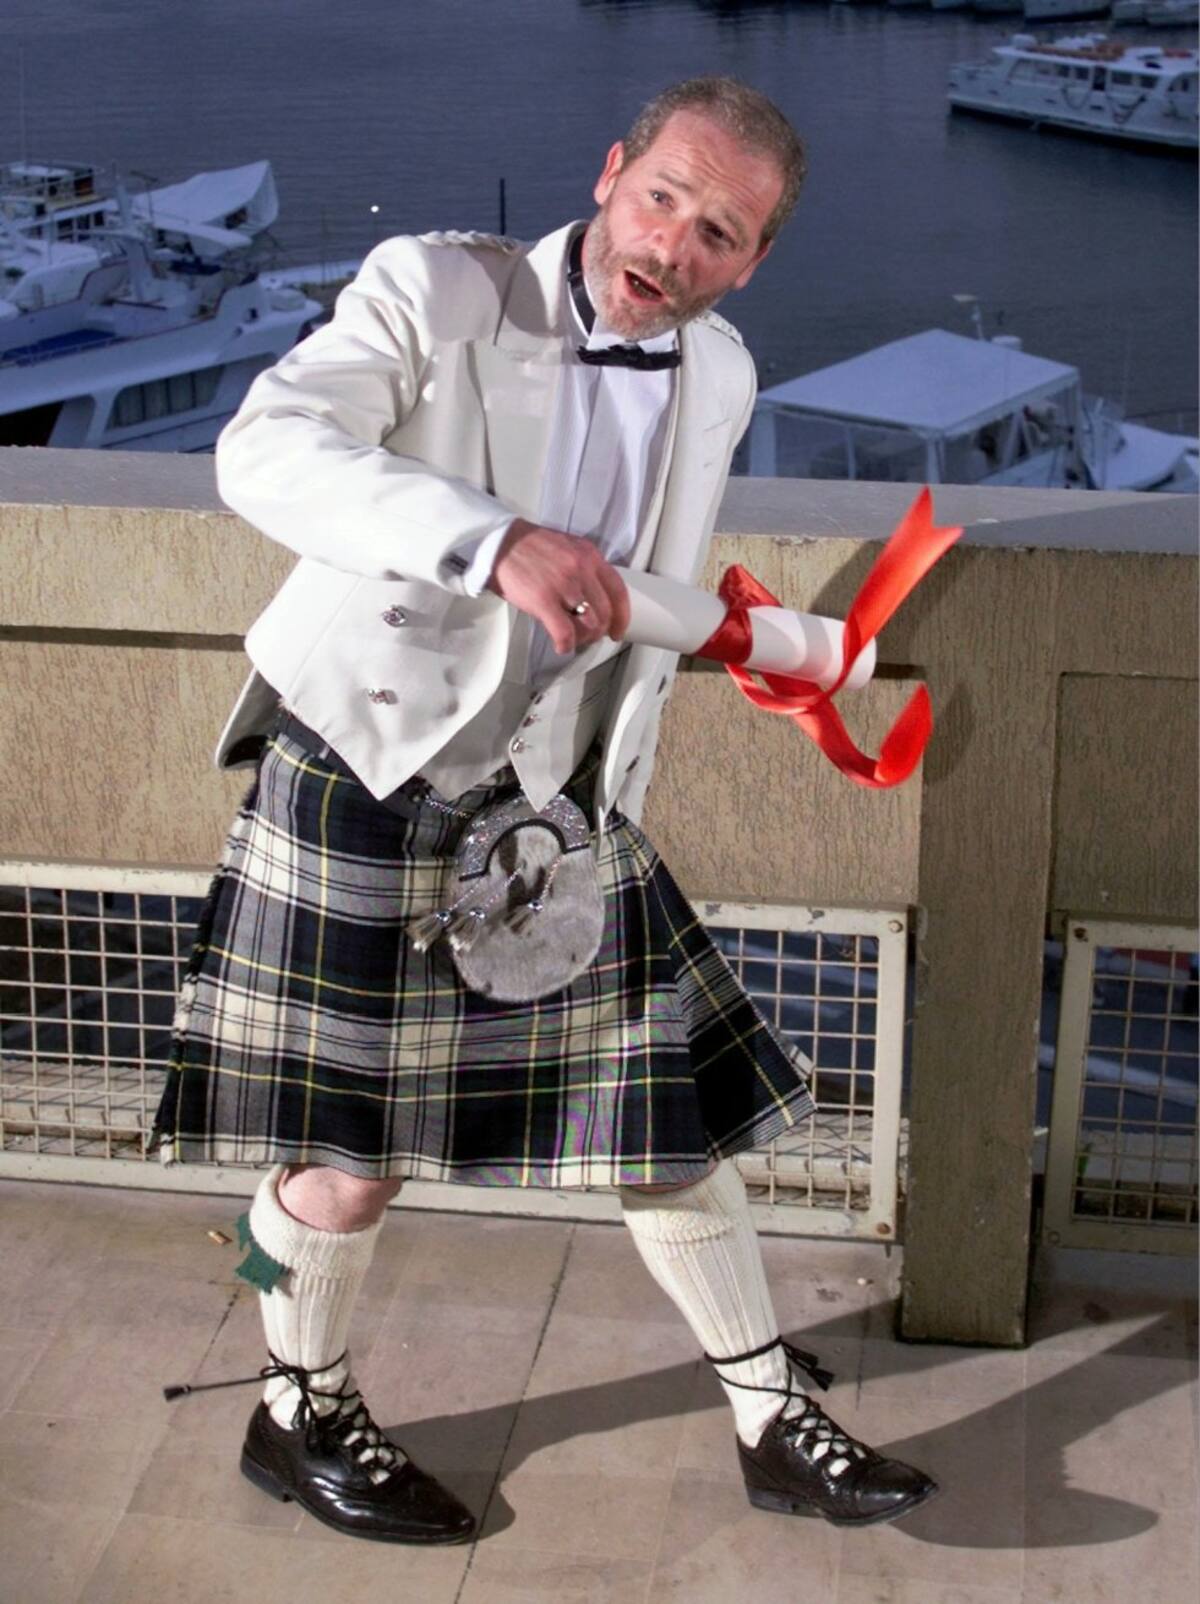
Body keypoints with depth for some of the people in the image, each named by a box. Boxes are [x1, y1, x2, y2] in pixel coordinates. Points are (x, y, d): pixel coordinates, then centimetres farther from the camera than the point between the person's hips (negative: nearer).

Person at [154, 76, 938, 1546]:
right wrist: (496, 540, -46)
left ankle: (776, 1425, 27)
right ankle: (298, 1415, 31)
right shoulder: (433, 291, -16)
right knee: (355, 1148, 4)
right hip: (360, 776, -5)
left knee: (669, 1103, 10)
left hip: (549, 798, 5)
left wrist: (600, 797, 11)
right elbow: (266, 449, -32)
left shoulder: (719, 377, 3)